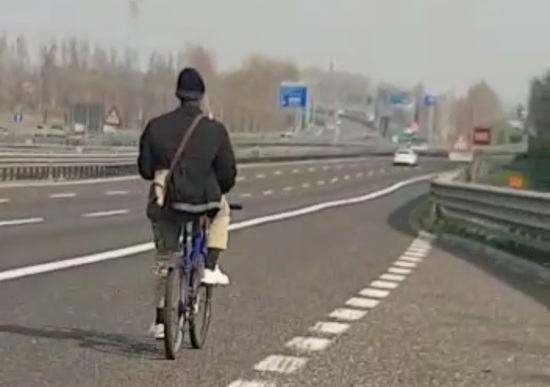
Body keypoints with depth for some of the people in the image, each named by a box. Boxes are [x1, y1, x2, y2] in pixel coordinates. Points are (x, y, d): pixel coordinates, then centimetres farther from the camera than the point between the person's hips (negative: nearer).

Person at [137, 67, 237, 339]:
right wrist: (218, 191, 21)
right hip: (203, 200, -2)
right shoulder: (214, 129, -1)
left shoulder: (156, 126, 3)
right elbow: (228, 172, 1)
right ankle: (210, 268, 19)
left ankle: (161, 321, 23)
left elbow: (145, 168, 6)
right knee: (222, 211, 34)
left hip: (166, 202, 2)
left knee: (164, 259, 19)